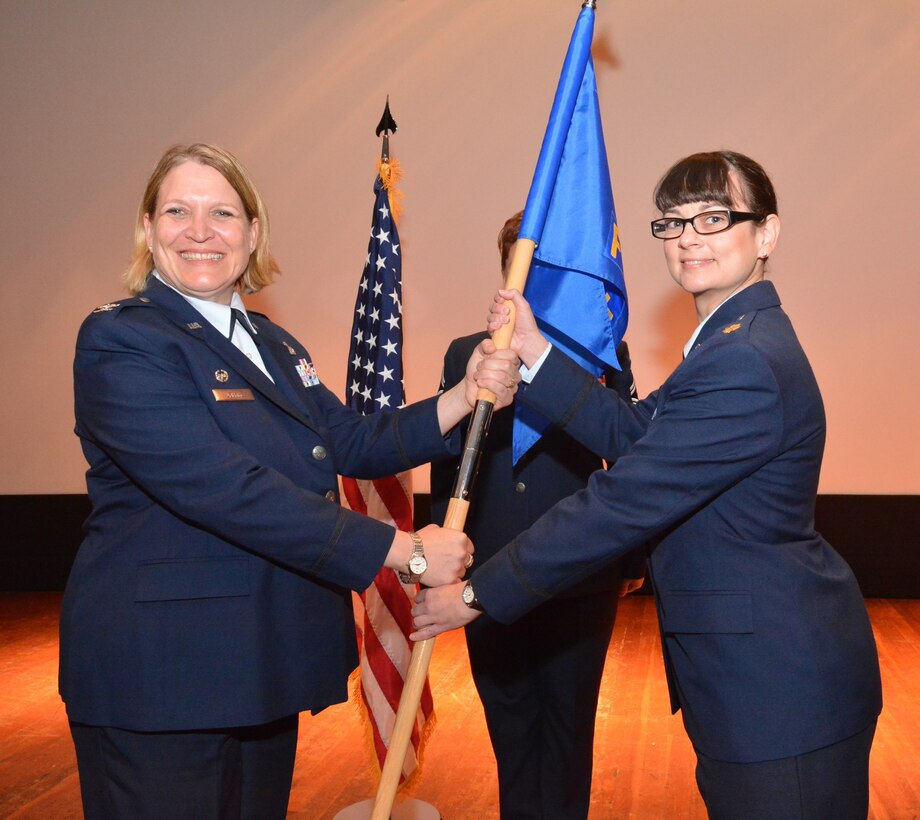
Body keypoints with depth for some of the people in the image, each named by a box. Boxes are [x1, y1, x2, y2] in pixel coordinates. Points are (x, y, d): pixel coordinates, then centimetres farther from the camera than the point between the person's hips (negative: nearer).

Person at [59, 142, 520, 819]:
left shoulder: (271, 343, 13)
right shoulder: (122, 342, -15)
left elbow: (354, 444, 9)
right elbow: (225, 489, -25)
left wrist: (465, 397, -8)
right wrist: (406, 551, -23)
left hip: (263, 661, 8)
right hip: (159, 680, -8)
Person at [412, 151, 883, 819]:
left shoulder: (744, 363, -25)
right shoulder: (734, 341, 10)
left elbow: (621, 505, -25)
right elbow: (631, 431, 9)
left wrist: (479, 593, -17)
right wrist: (535, 353, 0)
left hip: (779, 689, -10)